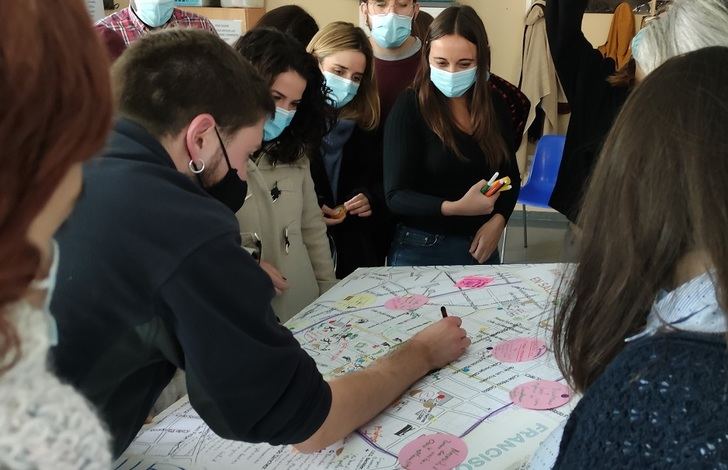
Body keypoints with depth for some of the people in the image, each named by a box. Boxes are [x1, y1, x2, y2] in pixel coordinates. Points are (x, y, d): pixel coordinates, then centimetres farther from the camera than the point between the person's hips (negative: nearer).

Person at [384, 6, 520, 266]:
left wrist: (498, 220, -9)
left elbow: (511, 176, 9)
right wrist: (455, 208, -30)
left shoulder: (494, 105, 1)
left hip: (481, 245, 4)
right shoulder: (410, 107, -12)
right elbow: (396, 195, -16)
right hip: (421, 250, -4)